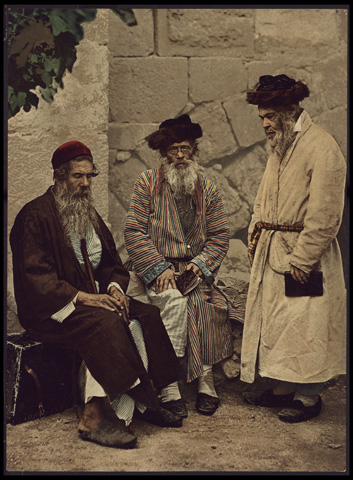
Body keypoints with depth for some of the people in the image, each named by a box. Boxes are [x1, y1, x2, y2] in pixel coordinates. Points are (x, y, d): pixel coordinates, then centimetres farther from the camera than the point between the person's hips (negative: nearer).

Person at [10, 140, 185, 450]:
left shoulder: (89, 214, 17)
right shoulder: (35, 216, -8)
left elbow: (112, 263, 16)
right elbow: (35, 275, -17)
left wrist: (115, 288, -7)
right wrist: (82, 297, -26)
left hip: (93, 297, 8)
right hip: (49, 308, -8)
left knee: (146, 315, -15)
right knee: (106, 323, -34)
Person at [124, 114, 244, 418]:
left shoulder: (208, 190, 12)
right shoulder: (147, 183, 2)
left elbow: (220, 236, 8)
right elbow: (134, 233, -5)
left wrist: (200, 264, -10)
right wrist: (159, 268, -15)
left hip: (195, 270, 2)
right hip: (155, 268, -2)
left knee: (200, 302, -28)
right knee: (174, 299, -31)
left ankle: (205, 381, -18)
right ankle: (169, 389, -25)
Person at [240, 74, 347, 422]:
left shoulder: (322, 148, -14)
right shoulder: (279, 148, 14)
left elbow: (324, 217, -18)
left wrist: (301, 260, -17)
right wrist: (256, 236, 12)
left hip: (304, 255, -8)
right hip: (271, 253, 9)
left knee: (305, 328, 1)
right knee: (274, 321, 14)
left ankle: (308, 397, 16)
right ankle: (282, 389, 28)